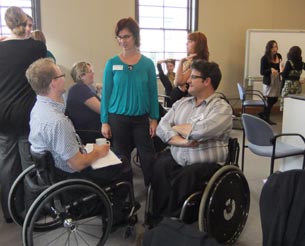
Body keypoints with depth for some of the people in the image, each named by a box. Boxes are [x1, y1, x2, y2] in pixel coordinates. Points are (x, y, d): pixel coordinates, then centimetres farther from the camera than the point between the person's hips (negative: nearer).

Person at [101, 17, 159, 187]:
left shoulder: (147, 63, -1)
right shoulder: (112, 63, -3)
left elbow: (153, 93, 3)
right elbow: (106, 93, -1)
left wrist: (154, 119, -1)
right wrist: (104, 122, -4)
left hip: (141, 118, 0)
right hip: (118, 118, 0)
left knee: (148, 158, 2)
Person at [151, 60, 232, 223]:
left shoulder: (222, 108, -5)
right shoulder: (181, 103, 13)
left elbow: (199, 131, -21)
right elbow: (162, 127, 2)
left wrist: (176, 127, -3)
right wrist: (180, 141, -16)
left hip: (205, 164, -4)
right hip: (176, 158, 5)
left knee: (184, 177, -30)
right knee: (159, 166, -23)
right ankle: (158, 218, -9)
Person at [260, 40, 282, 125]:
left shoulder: (278, 56, 5)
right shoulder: (264, 58, -11)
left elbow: (280, 68, 15)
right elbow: (262, 72, -12)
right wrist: (271, 69, -27)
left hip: (277, 81, 6)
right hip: (268, 82, -6)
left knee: (275, 100, 10)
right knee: (270, 100, 0)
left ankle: (262, 114, 29)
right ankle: (266, 118, 18)